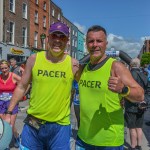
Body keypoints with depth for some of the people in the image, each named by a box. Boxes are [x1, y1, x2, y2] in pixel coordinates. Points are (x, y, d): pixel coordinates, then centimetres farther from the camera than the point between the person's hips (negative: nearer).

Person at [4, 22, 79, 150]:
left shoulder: (73, 64, -6)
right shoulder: (34, 59, -3)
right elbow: (21, 87, 3)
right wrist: (9, 113, 2)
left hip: (60, 126, -1)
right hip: (32, 124, 2)